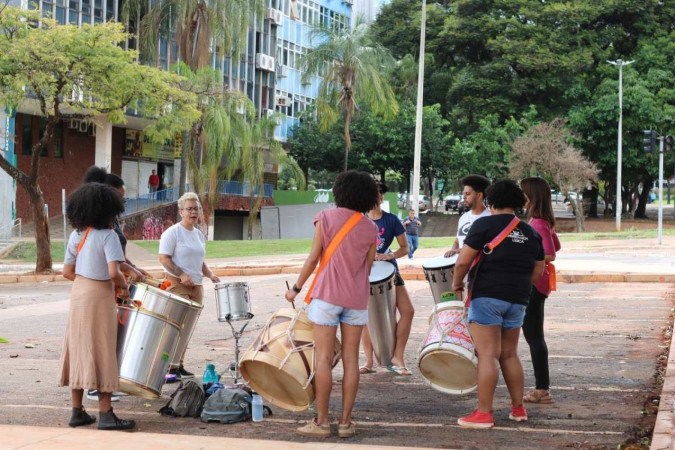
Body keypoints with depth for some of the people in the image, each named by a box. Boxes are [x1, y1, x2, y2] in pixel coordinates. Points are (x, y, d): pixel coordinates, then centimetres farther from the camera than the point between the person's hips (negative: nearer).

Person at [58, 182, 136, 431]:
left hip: (78, 294, 7)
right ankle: (105, 414, 1)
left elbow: (67, 272, 10)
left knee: (78, 350, 11)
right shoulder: (108, 235, -14)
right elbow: (113, 273, -22)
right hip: (99, 297, -7)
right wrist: (124, 288, -4)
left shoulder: (76, 235, 7)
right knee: (102, 353, -1)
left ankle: (77, 411, 15)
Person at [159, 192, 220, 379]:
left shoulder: (199, 235, 17)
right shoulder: (173, 232, -6)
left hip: (196, 286, 7)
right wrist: (181, 275, -21)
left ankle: (179, 365, 12)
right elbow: (164, 258, -12)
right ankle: (170, 367, -10)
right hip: (177, 285, -7)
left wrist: (210, 274, 8)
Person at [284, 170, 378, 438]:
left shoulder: (325, 218, -2)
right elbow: (367, 267, 7)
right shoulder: (370, 228, 6)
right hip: (357, 298, 3)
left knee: (323, 358, -2)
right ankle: (345, 422, 5)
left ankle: (321, 422, -2)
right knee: (350, 359, 5)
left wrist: (296, 288, 5)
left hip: (328, 295, -3)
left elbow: (314, 258, -4)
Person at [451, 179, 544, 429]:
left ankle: (484, 414, -7)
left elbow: (464, 261, -10)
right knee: (509, 354, 17)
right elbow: (537, 272, 16)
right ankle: (518, 408, 20)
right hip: (518, 300, 6)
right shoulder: (531, 233, 13)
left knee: (488, 354, -7)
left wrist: (456, 283, 5)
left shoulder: (485, 224, -5)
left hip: (487, 296, -6)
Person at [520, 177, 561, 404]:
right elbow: (556, 247, 23)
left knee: (533, 336, -5)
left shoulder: (537, 224, -18)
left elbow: (549, 255, -27)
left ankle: (542, 390, 0)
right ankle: (542, 387, 21)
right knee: (534, 336, 15)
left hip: (532, 285, -10)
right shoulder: (543, 222, 11)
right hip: (534, 285, 10)